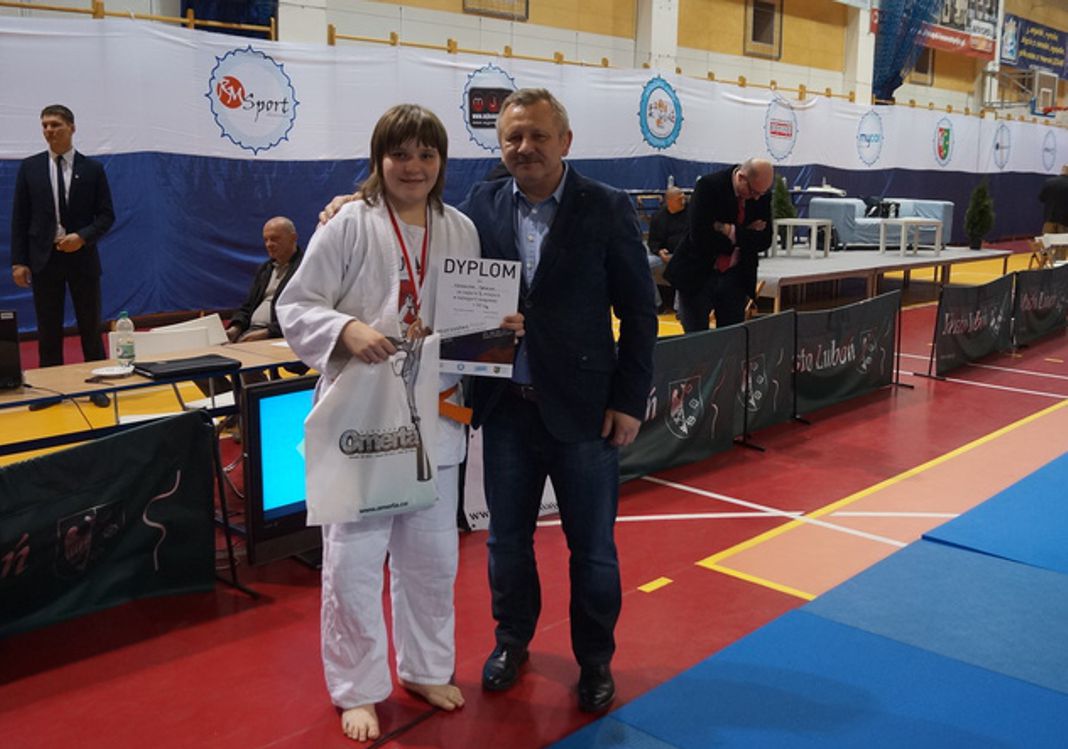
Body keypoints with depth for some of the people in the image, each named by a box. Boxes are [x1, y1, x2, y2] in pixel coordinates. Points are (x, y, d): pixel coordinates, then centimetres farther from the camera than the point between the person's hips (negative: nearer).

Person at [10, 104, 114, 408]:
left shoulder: (92, 168, 2)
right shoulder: (30, 167, 4)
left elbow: (106, 215, 1)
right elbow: (19, 218, 4)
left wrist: (82, 237, -16)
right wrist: (19, 261, -3)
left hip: (82, 258, -1)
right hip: (44, 259, 1)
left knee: (91, 328, 6)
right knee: (48, 331, 7)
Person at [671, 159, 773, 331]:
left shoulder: (762, 195, -1)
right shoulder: (708, 186, -16)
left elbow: (764, 241, -5)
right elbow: (700, 237, -24)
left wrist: (731, 232, -20)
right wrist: (747, 235, -13)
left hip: (736, 278, 4)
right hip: (699, 276, -4)